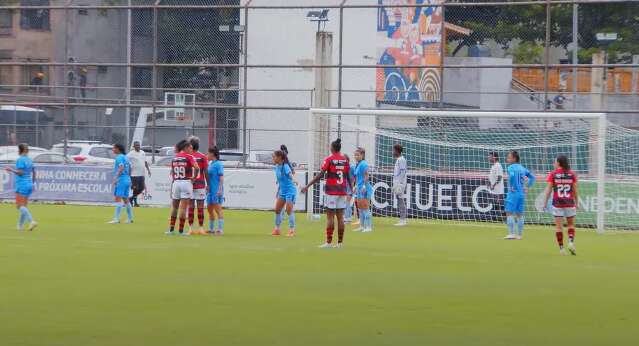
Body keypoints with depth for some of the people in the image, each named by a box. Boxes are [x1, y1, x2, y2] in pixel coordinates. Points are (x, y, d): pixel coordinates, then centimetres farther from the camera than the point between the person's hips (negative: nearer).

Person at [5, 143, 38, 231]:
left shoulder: (20, 160, -12)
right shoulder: (29, 160, 12)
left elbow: (20, 172, -19)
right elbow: (34, 172, 17)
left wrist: (11, 170, -8)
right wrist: (32, 183, 25)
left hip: (22, 185, -8)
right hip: (29, 185, 8)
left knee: (20, 206, -8)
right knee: (23, 206, 13)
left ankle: (32, 221, -23)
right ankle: (20, 225, 16)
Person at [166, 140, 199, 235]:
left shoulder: (174, 158, 8)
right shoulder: (188, 157, -7)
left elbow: (172, 172, 10)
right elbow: (196, 168, -20)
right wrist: (194, 178, -6)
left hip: (176, 182, 4)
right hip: (186, 182, -4)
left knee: (174, 206, 14)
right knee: (183, 207, -1)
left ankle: (171, 229, 15)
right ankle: (181, 230, -1)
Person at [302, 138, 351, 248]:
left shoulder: (329, 159, -7)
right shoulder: (345, 160, 6)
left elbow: (320, 175, -12)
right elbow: (348, 176, 13)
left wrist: (307, 186, -9)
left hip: (331, 191, -4)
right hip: (342, 191, 4)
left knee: (330, 216, -2)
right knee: (340, 217, 6)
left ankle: (329, 242, -5)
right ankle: (340, 242, 6)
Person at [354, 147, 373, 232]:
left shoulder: (363, 164, -13)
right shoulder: (357, 165, 16)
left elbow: (366, 176, -19)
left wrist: (364, 186, -23)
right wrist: (356, 187, 24)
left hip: (365, 189, -10)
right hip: (359, 189, 10)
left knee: (365, 208, -9)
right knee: (360, 208, 12)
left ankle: (369, 226, -8)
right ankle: (362, 226, 17)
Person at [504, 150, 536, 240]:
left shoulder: (511, 167, -8)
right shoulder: (522, 168, 13)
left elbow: (512, 175, -29)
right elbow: (532, 177, 19)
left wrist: (511, 187, -17)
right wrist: (527, 187, 15)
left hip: (513, 193, -7)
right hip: (522, 194, 7)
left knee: (509, 213, -3)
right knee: (519, 215, 10)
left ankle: (511, 233, -9)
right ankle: (519, 235, 11)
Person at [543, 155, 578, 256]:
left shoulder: (552, 174, -4)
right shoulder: (572, 174, 2)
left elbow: (548, 190, -5)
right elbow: (575, 191, 5)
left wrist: (545, 202, 3)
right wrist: (576, 202, 15)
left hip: (557, 203, -1)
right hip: (569, 203, 1)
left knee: (559, 226, 3)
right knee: (571, 225, 15)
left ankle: (561, 248, 3)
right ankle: (571, 242, -6)